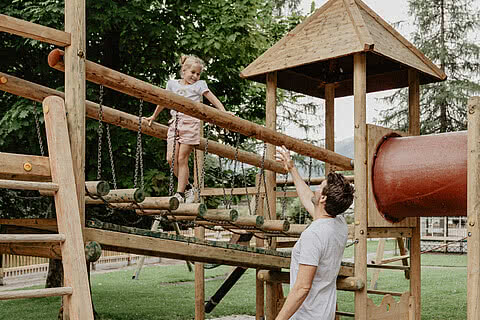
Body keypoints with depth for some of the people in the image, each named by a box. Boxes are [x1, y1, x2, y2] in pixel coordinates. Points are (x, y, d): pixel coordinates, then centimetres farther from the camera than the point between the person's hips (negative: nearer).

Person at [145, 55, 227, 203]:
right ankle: (187, 186, 14)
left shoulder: (199, 85, 9)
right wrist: (153, 117, 37)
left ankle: (180, 193, 2)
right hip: (175, 123, 4)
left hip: (191, 123, -4)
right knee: (171, 159, -6)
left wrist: (224, 113, -9)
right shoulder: (172, 83, 17)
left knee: (182, 159, -6)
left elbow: (214, 100, 5)